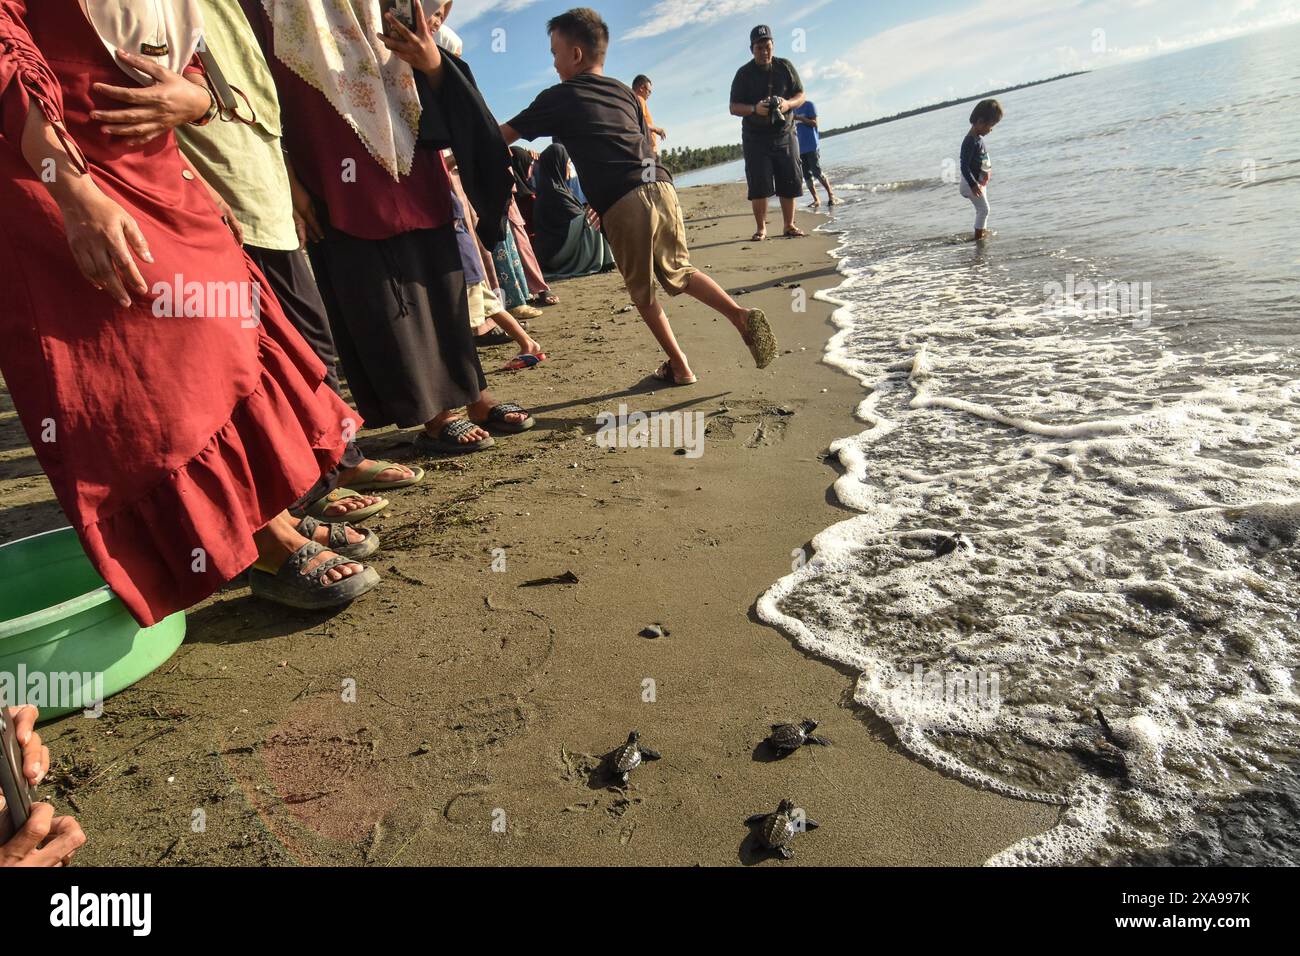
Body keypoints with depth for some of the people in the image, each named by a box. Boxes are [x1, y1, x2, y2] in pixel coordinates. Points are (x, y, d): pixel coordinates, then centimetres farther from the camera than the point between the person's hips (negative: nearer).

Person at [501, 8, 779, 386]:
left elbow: (503, 136, 14)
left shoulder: (558, 98, 8)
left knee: (642, 293, 11)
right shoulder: (625, 93, 24)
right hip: (661, 186, 5)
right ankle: (740, 314, 2)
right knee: (680, 272, 21)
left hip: (624, 205, -5)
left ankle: (679, 366, 14)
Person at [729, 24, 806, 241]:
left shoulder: (785, 67, 6)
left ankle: (789, 225, 12)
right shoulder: (744, 74, 0)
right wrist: (755, 109, -22)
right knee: (759, 184, -8)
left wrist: (788, 104, -16)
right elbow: (734, 108, -4)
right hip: (755, 137, -2)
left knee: (790, 181, 0)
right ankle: (761, 228, 0)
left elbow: (801, 95, 7)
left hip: (784, 133, 2)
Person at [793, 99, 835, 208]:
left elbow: (814, 123, -9)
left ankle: (831, 194, 3)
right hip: (800, 147, 7)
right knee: (806, 175, 2)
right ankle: (816, 200, 6)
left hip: (812, 145, -7)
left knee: (817, 172, -11)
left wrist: (799, 118, -16)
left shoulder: (809, 105, -3)